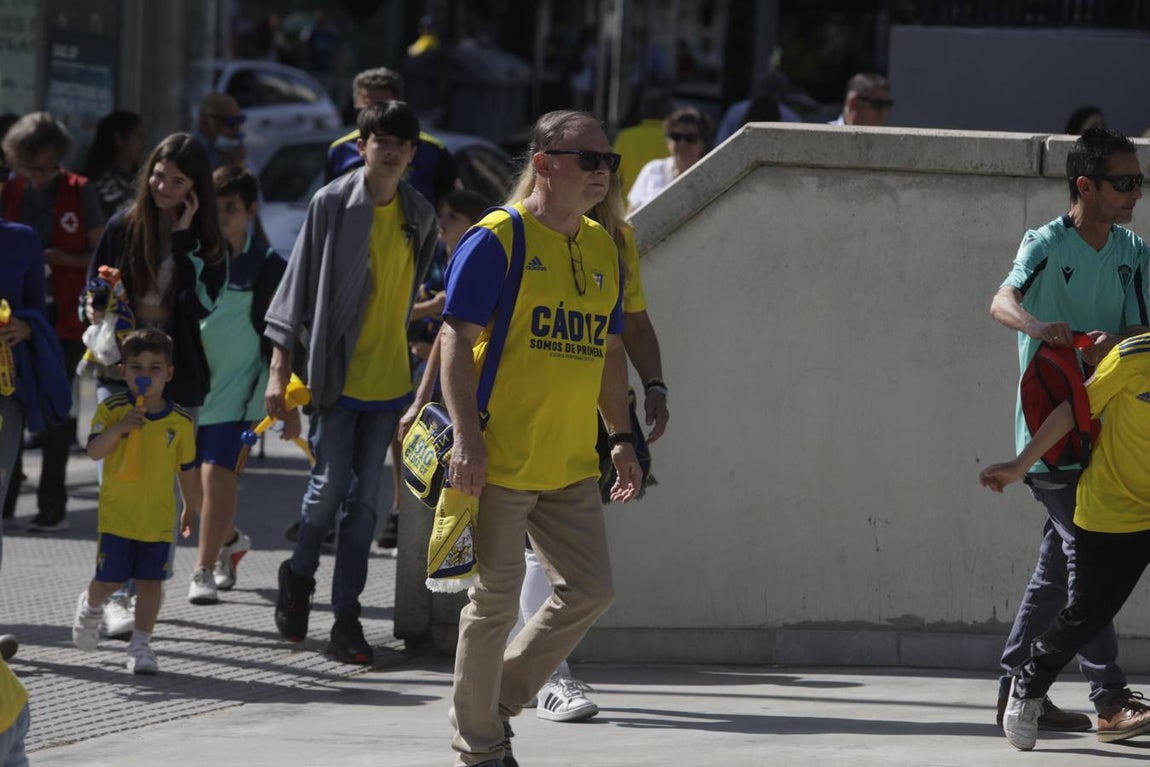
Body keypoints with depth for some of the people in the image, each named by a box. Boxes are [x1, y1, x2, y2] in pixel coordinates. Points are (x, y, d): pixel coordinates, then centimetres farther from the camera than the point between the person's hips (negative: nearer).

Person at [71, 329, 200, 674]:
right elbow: (95, 451, -16)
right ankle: (91, 608, 35)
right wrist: (120, 427, -30)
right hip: (117, 513, -2)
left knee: (150, 581, 2)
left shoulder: (180, 421, 1)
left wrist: (191, 508, 16)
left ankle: (141, 644, 12)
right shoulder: (112, 410, -5)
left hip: (159, 517, 2)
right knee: (110, 579, 2)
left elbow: (188, 469, 11)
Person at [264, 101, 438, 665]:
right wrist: (280, 366, -7)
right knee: (330, 485, -6)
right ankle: (300, 574, 22)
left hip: (389, 379, 4)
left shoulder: (419, 216, 7)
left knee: (365, 497, 3)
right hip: (335, 374, -4)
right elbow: (299, 282, -3)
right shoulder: (332, 204, -6)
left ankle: (346, 615, 6)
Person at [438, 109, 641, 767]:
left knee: (591, 588, 5)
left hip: (572, 464, 7)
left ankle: (499, 700, 22)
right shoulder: (498, 239, -9)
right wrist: (467, 434, -20)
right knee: (497, 598, -2)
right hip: (502, 459, -7)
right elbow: (457, 340, -12)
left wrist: (622, 436, 14)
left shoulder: (604, 247, 13)